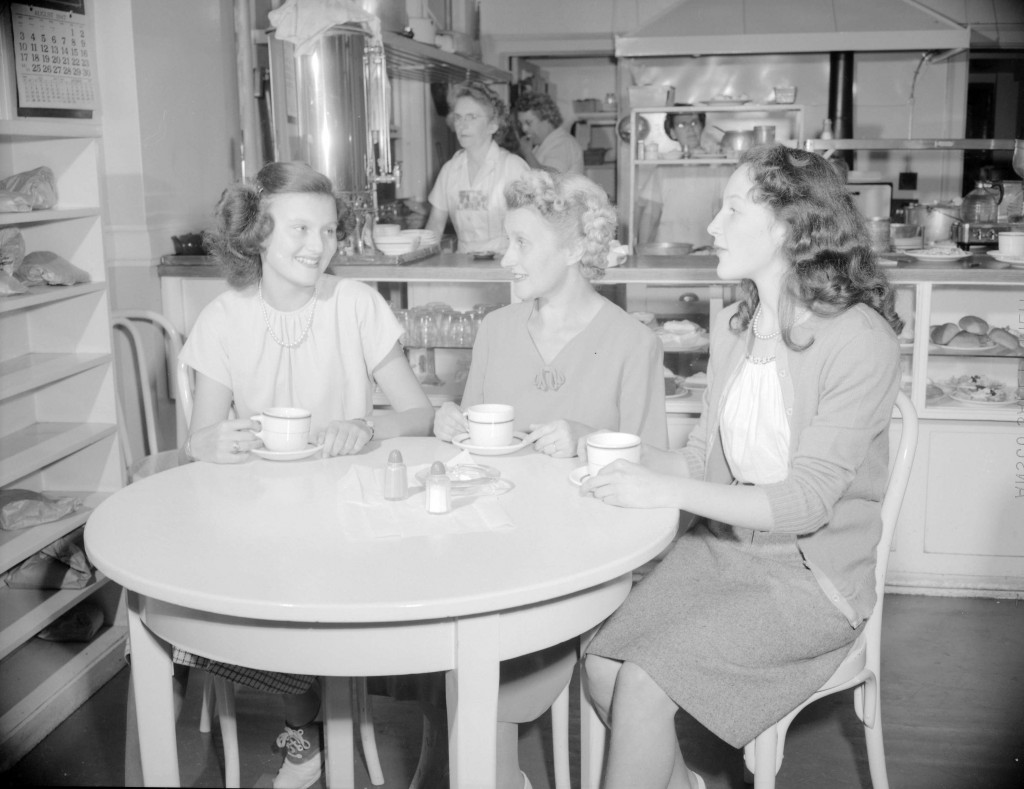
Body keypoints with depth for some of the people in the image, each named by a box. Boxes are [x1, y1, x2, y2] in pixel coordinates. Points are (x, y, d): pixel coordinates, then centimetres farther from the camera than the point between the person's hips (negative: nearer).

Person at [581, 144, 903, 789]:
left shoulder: (859, 339, -17)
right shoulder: (733, 328, 6)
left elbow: (806, 502, -20)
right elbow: (708, 456, 9)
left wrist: (669, 490, -26)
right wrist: (632, 463, -11)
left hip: (812, 574, -6)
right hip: (723, 544, 6)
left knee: (644, 683, -21)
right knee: (602, 663, -12)